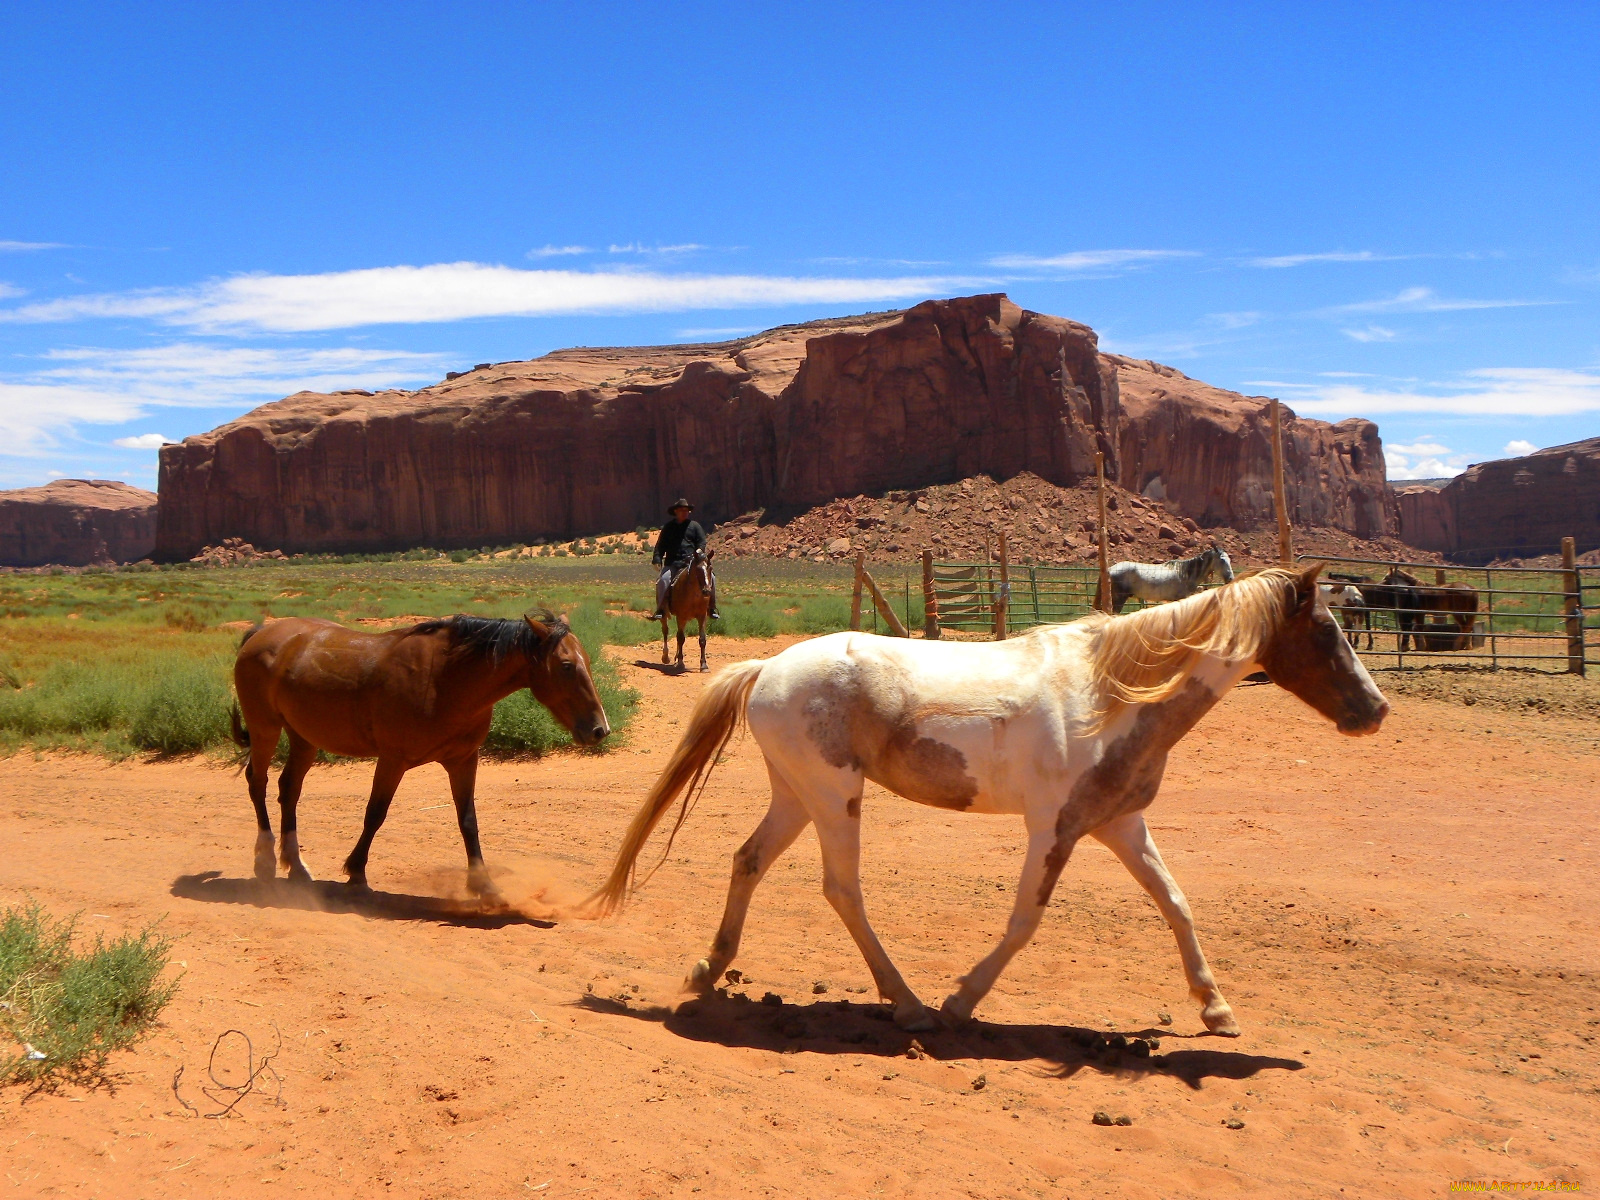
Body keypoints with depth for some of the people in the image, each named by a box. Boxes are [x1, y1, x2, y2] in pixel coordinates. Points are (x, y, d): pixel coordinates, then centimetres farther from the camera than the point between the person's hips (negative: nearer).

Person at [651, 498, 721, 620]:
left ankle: (712, 608, -8)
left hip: (691, 562, 0)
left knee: (710, 578, -18)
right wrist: (657, 559, -5)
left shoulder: (694, 526, 12)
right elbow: (660, 546, 11)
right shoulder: (668, 527, 14)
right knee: (662, 580, -27)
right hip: (672, 564, 0)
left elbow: (702, 542, 7)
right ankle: (660, 609, -24)